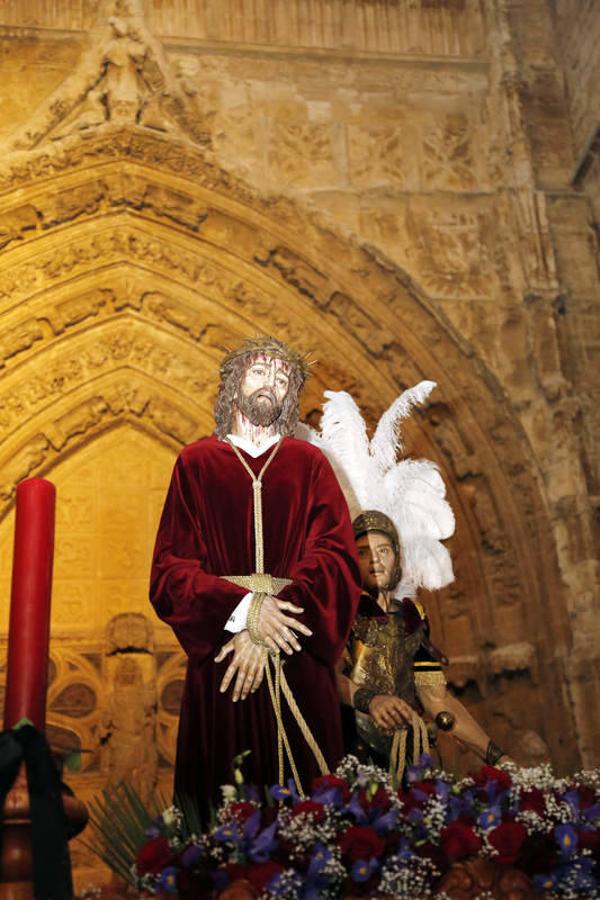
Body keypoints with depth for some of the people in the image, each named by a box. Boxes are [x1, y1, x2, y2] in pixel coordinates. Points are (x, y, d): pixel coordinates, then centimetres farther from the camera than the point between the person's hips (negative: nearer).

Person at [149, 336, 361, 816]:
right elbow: (169, 569, -1)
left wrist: (266, 624, -14)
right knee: (222, 799, 2)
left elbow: (337, 558, -3)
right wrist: (243, 609, -16)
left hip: (299, 664, 1)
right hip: (219, 660, -1)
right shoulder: (196, 462, 7)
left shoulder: (310, 464, 10)